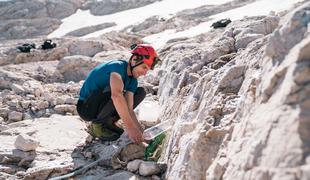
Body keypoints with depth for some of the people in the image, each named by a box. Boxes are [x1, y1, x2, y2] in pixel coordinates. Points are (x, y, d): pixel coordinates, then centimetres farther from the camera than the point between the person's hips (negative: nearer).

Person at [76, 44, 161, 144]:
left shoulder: (133, 80, 0)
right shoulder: (118, 66, -25)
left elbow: (129, 109, -9)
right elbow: (116, 95, -43)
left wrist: (140, 129, -25)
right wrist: (130, 128, -46)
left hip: (101, 106, 8)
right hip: (86, 107, -8)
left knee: (141, 92, 2)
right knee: (116, 91, -35)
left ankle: (108, 122, 3)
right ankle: (96, 124, -14)